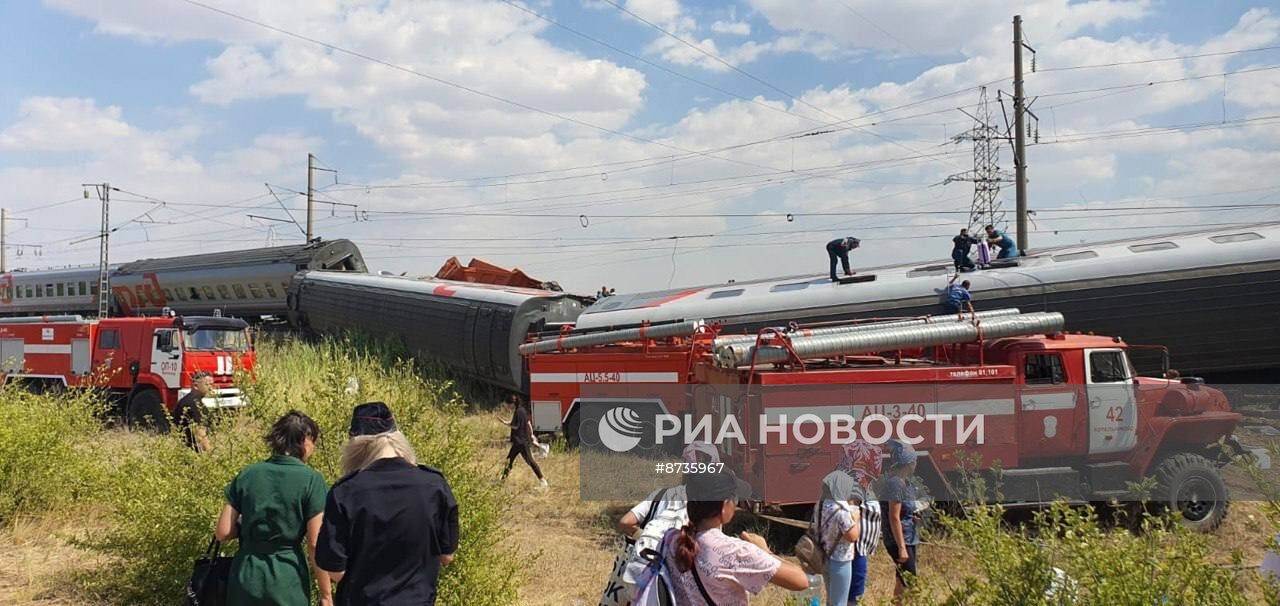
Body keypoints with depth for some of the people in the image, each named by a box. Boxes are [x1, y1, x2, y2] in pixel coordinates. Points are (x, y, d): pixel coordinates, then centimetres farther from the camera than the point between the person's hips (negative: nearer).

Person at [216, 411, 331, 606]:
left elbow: (223, 533, 1)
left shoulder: (247, 475, 1)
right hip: (288, 579, -3)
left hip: (247, 578, 4)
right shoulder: (311, 480, -10)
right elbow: (315, 544, -10)